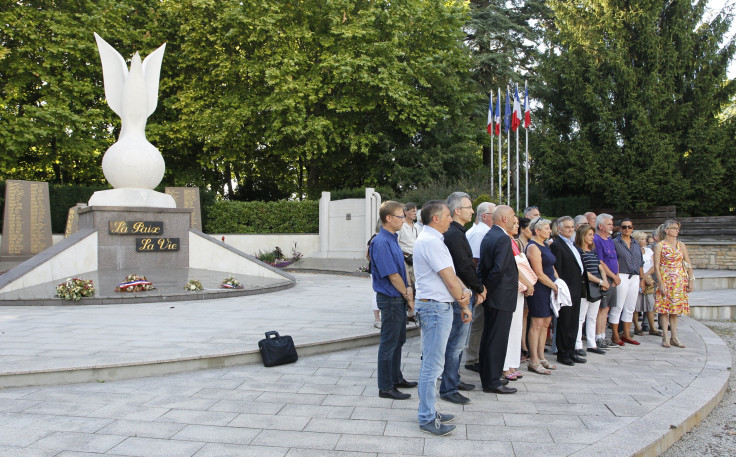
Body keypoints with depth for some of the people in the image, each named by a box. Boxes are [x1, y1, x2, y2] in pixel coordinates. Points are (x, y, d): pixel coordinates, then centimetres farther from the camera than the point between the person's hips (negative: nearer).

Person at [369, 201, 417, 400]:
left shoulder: (392, 240, 10)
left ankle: (396, 378, 34)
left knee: (398, 340, 20)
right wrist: (408, 296, -10)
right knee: (389, 343, 0)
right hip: (390, 299, -10)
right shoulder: (381, 243, -20)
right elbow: (392, 275, -20)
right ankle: (385, 387, 10)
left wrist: (408, 288, -5)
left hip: (399, 298, 10)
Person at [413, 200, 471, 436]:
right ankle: (427, 419, 4)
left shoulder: (429, 239, 16)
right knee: (432, 364, -4)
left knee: (432, 363, 17)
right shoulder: (431, 242, -17)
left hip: (433, 305, 11)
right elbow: (450, 280, -15)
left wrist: (464, 291, -3)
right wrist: (464, 305, -2)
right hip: (436, 307, -11)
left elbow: (451, 276, 13)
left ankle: (428, 412, 26)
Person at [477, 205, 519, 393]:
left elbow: (481, 265, 13)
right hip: (501, 297, -10)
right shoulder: (503, 238, -18)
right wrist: (487, 288, -14)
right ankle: (492, 382, 5)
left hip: (491, 296, 10)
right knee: (497, 340, -2)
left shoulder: (488, 236, 11)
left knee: (488, 337, 16)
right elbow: (499, 269, -26)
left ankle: (488, 377, 27)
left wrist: (483, 288, 11)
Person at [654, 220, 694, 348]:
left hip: (679, 281, 4)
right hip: (665, 279, -4)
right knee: (664, 309, -3)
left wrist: (691, 280, 2)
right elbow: (656, 266, -6)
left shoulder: (681, 245, 10)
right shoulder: (659, 246, -2)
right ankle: (665, 338, 2)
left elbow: (688, 264, 10)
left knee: (675, 309, 6)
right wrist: (661, 283, -13)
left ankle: (674, 338, 10)